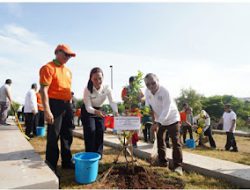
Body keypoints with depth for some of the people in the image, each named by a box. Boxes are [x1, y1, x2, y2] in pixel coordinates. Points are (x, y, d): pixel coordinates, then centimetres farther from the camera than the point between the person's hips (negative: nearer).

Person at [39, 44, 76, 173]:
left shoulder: (68, 71, 16)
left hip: (66, 105, 8)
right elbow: (44, 90, -16)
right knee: (53, 137, -1)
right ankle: (51, 166, 13)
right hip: (55, 104, -8)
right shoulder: (48, 68, -8)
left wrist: (69, 106, 17)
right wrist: (47, 111, -23)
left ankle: (67, 162, 29)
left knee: (67, 135, 14)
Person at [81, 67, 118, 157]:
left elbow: (112, 102, -29)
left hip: (99, 110, 3)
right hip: (87, 111, -3)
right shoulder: (87, 89, -28)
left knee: (100, 131, -2)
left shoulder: (107, 88, -21)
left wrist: (116, 112, -48)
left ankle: (98, 154, 13)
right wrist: (96, 111, -49)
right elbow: (88, 107, -29)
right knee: (90, 131, -13)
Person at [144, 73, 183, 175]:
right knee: (160, 141, 12)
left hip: (171, 118, -6)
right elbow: (148, 106, -2)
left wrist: (158, 122, -39)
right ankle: (162, 162, 27)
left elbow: (166, 110, -33)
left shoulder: (165, 91, -29)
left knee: (175, 142, -6)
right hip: (159, 119, 6)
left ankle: (178, 166, 3)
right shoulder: (147, 92, -11)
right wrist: (154, 121, -11)